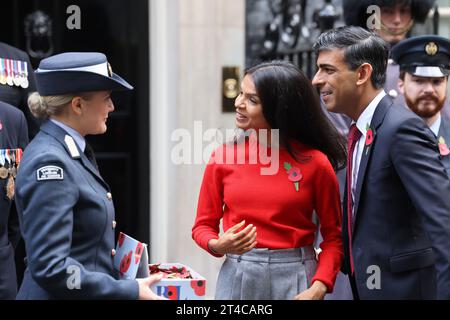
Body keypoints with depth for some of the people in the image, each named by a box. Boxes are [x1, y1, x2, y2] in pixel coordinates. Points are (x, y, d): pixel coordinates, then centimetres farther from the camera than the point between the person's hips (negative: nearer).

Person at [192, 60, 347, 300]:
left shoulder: (314, 162, -6)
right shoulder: (223, 157, -1)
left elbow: (333, 236, -1)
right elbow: (203, 226, 6)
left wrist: (318, 287, -14)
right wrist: (218, 245, -15)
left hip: (295, 278, -2)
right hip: (238, 277, 2)